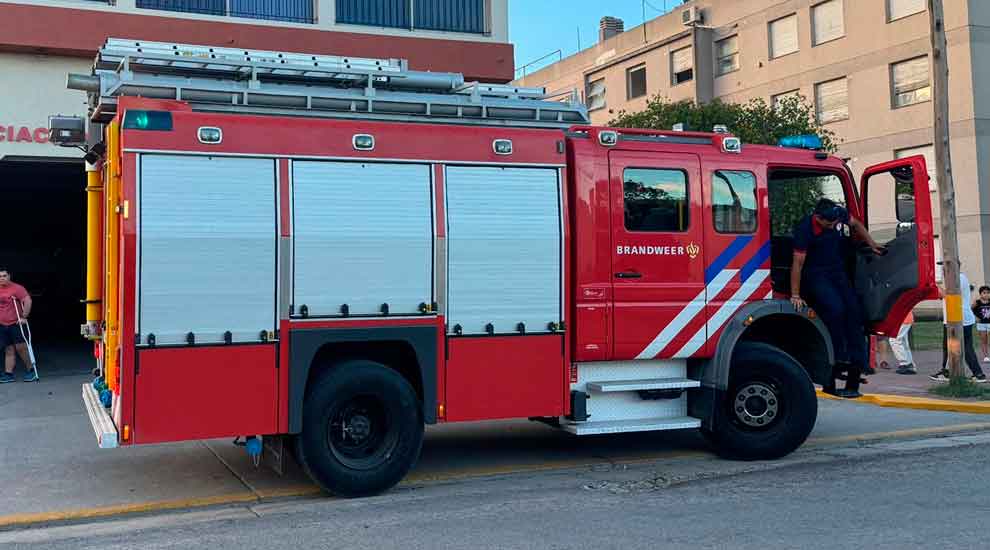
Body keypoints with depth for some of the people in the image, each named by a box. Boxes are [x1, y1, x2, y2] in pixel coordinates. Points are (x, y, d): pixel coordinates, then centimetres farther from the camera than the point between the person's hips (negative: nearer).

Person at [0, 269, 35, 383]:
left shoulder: (16, 288, -11)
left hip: (15, 324, -6)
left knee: (21, 348, -6)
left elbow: (28, 301, -20)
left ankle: (32, 371, 6)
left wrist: (24, 317, -20)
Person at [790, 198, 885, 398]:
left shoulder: (840, 215, -7)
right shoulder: (804, 229, -22)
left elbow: (856, 224, 18)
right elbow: (798, 263, -19)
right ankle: (838, 359, -19)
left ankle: (856, 363, -8)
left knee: (854, 311, -9)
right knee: (835, 308, -27)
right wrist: (795, 295, -19)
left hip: (838, 273, 6)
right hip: (815, 276, -6)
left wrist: (871, 244, 13)